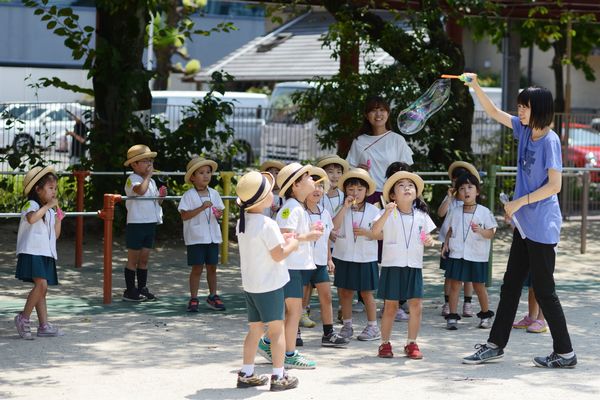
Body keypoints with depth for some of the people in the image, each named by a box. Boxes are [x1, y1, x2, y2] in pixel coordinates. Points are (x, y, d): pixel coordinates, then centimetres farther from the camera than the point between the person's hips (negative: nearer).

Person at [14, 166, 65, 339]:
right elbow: (32, 218, -30)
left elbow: (55, 235, 22)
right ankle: (23, 318, -9)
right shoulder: (31, 205, -5)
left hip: (46, 254, 9)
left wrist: (58, 217, 11)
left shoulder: (50, 211, 19)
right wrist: (47, 206, -21)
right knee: (41, 284, -20)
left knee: (42, 289, 8)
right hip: (32, 252, -9)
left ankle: (44, 325, 8)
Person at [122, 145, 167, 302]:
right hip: (136, 224, -7)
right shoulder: (132, 179, -12)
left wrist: (161, 196, 1)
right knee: (133, 259, 0)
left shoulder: (151, 181, 14)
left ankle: (142, 288, 18)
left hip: (150, 224, 7)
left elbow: (156, 202, 21)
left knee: (144, 259, 12)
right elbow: (141, 190, -34)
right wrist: (148, 175, -23)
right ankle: (130, 290, 5)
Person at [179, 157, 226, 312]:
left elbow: (220, 209, 15)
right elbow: (184, 215, -17)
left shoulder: (214, 194, 7)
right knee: (197, 268, -1)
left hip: (213, 236, 5)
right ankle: (193, 299, 7)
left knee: (212, 267, 11)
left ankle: (213, 296, 23)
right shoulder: (189, 195, -9)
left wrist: (219, 213, -9)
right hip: (196, 237, -5)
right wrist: (202, 208, -24)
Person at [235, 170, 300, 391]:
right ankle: (278, 376, 3)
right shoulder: (267, 224, -20)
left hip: (250, 284, 8)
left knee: (254, 329, 15)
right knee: (277, 329, 1)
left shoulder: (242, 222, 6)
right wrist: (292, 245, -2)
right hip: (269, 285, -8)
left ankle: (246, 374, 16)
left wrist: (279, 239, 14)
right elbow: (278, 255, -19)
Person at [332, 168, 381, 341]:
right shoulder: (341, 209, 0)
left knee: (366, 293, 4)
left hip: (365, 257, -2)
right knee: (345, 292, 10)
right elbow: (333, 226, -17)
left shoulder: (372, 210, -1)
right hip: (344, 257, 2)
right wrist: (345, 207, -20)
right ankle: (347, 325, 21)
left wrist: (367, 233, -18)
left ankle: (373, 326, 12)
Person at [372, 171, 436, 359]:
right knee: (390, 306, 2)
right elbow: (375, 231, -21)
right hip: (392, 265, -3)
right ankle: (385, 343, 14)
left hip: (414, 266, 3)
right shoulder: (388, 214, -5)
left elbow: (427, 236, 17)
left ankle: (412, 343, 12)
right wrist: (387, 212, -32)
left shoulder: (421, 215, 7)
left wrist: (429, 240, -6)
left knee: (416, 306, -1)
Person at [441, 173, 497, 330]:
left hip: (477, 256, -2)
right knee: (454, 285, 0)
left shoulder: (484, 212, -4)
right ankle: (452, 317, 4)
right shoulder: (455, 212, 6)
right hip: (456, 254, 2)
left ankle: (486, 315, 24)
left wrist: (480, 231, -24)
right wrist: (446, 243, 4)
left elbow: (491, 233, -5)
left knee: (479, 286, 8)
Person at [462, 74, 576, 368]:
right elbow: (494, 112, 16)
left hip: (542, 227, -9)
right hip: (525, 224, 9)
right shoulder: (525, 131, 6)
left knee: (543, 289, -2)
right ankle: (495, 344, 21)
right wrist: (475, 86, 4)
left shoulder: (550, 140, -16)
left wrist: (520, 202, -16)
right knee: (510, 285, 13)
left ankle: (565, 353, 7)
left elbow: (554, 185, -20)